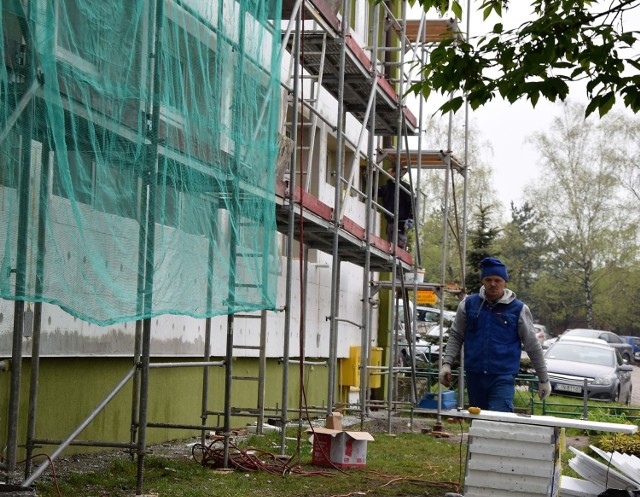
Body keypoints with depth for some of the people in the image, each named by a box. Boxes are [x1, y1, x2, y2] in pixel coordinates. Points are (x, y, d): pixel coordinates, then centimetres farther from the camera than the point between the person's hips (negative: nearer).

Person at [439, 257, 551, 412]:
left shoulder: (518, 309, 0)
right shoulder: (469, 304, 6)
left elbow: (533, 347, 6)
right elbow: (455, 336, 12)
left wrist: (544, 380, 9)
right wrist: (446, 363, -1)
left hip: (503, 377, -3)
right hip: (474, 376, 3)